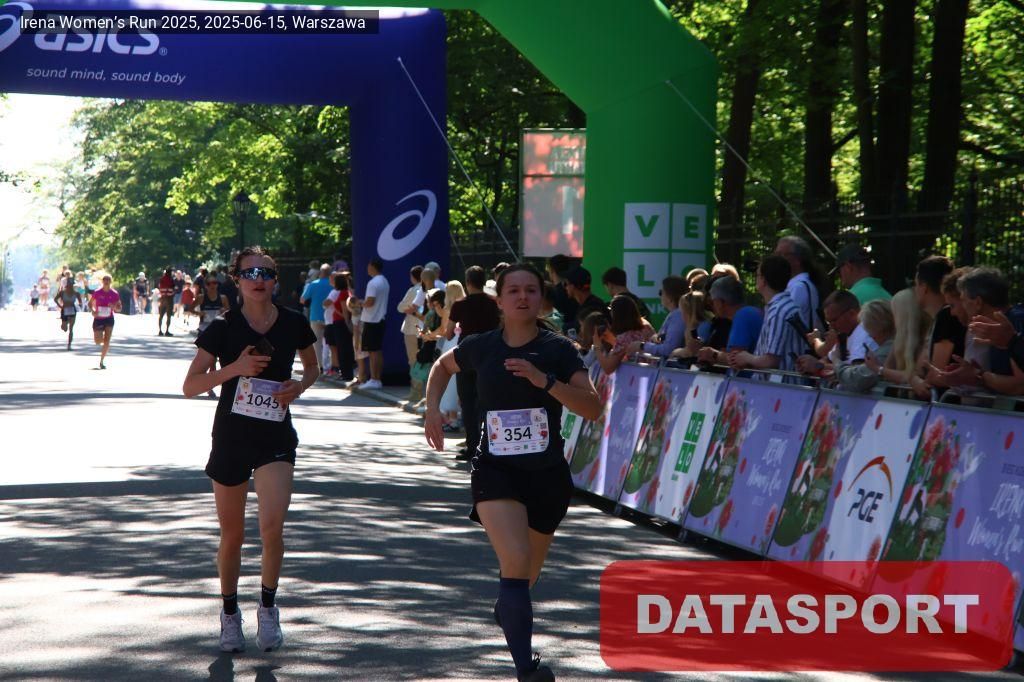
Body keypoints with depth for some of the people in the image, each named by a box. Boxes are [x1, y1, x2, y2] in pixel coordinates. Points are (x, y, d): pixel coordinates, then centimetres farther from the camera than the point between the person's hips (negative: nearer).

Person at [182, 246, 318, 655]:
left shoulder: (293, 325, -1)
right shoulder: (223, 328, -6)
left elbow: (312, 367, 17)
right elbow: (190, 387, -8)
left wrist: (300, 386, -5)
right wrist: (234, 368, -21)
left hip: (276, 439, 0)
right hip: (230, 438, 0)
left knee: (272, 525, -18)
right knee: (232, 536, 9)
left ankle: (268, 606, 4)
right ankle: (229, 613, 30)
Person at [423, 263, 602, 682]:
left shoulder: (558, 350, -5)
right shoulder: (481, 347, 0)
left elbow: (592, 409, -15)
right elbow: (442, 367, 22)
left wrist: (545, 380, -26)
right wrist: (432, 409, 7)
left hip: (548, 474, 1)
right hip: (496, 471, -1)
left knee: (528, 572, 19)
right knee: (516, 562, -23)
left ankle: (506, 609, 56)